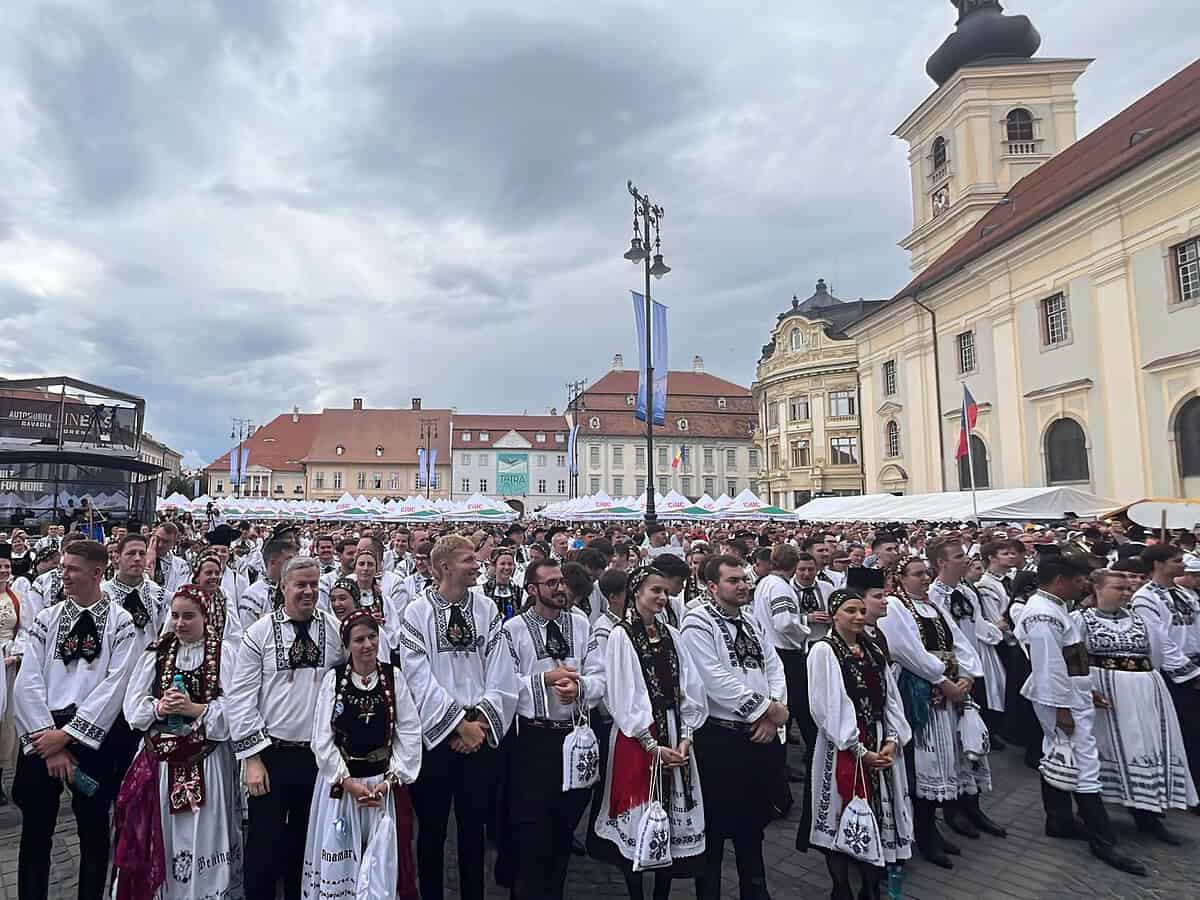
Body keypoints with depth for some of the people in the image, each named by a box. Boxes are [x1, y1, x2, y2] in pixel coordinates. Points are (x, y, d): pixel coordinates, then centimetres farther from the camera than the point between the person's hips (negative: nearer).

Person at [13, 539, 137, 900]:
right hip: (42, 736, 2)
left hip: (94, 737, -2)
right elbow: (28, 682, -1)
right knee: (35, 833, 10)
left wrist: (67, 734, -13)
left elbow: (114, 685, -10)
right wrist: (48, 737, -10)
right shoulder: (47, 618, 5)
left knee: (94, 830, 11)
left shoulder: (120, 622, -4)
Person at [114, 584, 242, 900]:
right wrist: (158, 708, -15)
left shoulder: (224, 654, -6)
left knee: (203, 835, 4)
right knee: (161, 836, 10)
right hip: (161, 757, 3)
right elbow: (132, 705, 3)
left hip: (207, 761, -3)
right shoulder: (155, 652, 6)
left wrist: (193, 708, -20)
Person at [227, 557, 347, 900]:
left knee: (308, 844, 16)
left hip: (320, 755, 2)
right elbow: (241, 699, -5)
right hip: (271, 755, -2)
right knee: (264, 846, 8)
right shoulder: (259, 633, -5)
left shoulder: (336, 630, -1)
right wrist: (252, 758, -8)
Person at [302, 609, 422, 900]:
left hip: (386, 782, 0)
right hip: (341, 781, 0)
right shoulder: (333, 678, -5)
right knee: (339, 858, 9)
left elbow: (409, 733, -5)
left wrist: (390, 779, -11)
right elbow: (323, 738, -6)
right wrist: (348, 782, -10)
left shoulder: (394, 677, -4)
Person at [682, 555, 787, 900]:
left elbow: (774, 668, 10)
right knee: (716, 829, 7)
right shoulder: (698, 622, -13)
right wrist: (769, 709, -14)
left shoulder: (752, 621, 12)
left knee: (753, 825, 22)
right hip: (719, 739, -7)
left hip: (762, 737, 7)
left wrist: (775, 711, -8)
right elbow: (716, 681, -21)